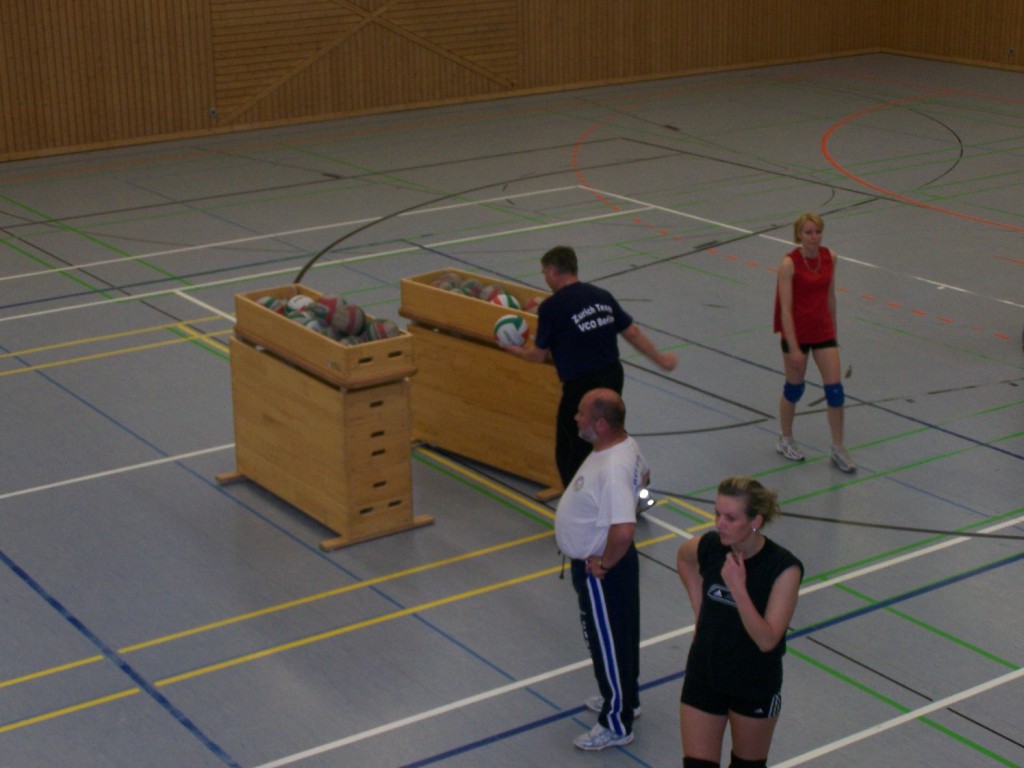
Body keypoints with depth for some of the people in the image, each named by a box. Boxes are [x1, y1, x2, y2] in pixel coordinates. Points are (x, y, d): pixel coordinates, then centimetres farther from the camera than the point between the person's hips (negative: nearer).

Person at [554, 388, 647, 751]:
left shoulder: (611, 470, -34)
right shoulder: (625, 445, -4)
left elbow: (624, 529, -42)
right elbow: (643, 476, 18)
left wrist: (604, 564, -26)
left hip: (600, 570, -10)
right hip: (597, 561, 10)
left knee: (608, 643, 7)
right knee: (621, 635, 26)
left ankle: (616, 725, 23)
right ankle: (625, 698, 46)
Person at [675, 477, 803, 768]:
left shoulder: (784, 568, -24)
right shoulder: (706, 547, -13)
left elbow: (767, 640, -29)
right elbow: (683, 558, 13)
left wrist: (738, 589, -37)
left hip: (756, 686, -2)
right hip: (704, 677, 3)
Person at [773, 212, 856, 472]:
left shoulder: (829, 257, -1)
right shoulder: (790, 263, -18)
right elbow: (786, 309, -20)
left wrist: (833, 328, 17)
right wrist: (793, 348, -22)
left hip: (823, 330, 4)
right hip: (797, 332, -4)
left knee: (835, 388, 0)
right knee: (794, 387, 10)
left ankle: (838, 448, 12)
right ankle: (785, 440, 32)